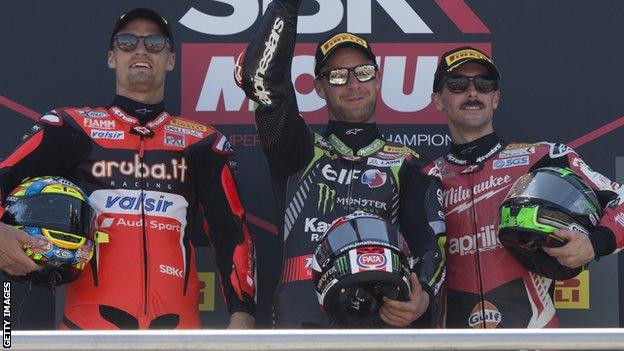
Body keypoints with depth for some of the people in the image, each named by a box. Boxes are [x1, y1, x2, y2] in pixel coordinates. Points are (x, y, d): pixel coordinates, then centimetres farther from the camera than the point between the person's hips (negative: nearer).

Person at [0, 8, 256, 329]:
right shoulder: (72, 127, 10)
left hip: (177, 321, 2)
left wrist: (242, 313, -3)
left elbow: (232, 233, 11)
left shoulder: (201, 141, 14)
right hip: (92, 319, -1)